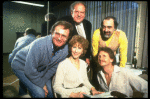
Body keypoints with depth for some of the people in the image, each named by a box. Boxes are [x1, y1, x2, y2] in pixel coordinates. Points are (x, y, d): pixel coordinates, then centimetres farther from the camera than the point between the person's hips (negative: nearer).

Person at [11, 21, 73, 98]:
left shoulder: (65, 49, -18)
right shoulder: (39, 45, -36)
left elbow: (53, 68, -5)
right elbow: (30, 71, -29)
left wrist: (43, 82, -9)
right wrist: (41, 85, -17)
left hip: (40, 69, 5)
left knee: (50, 93, 4)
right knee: (39, 94, -18)